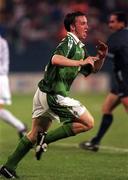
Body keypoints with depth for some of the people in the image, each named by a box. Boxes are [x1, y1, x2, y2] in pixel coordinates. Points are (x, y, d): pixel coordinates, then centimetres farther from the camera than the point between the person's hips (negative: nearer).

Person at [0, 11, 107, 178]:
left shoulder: (79, 48, 19)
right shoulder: (69, 42, -12)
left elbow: (94, 68, 27)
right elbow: (56, 59, -30)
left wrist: (101, 56, 7)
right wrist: (81, 62, -28)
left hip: (44, 93, 10)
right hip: (54, 94, -10)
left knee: (36, 133, 16)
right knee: (88, 123, -6)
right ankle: (46, 139, -6)